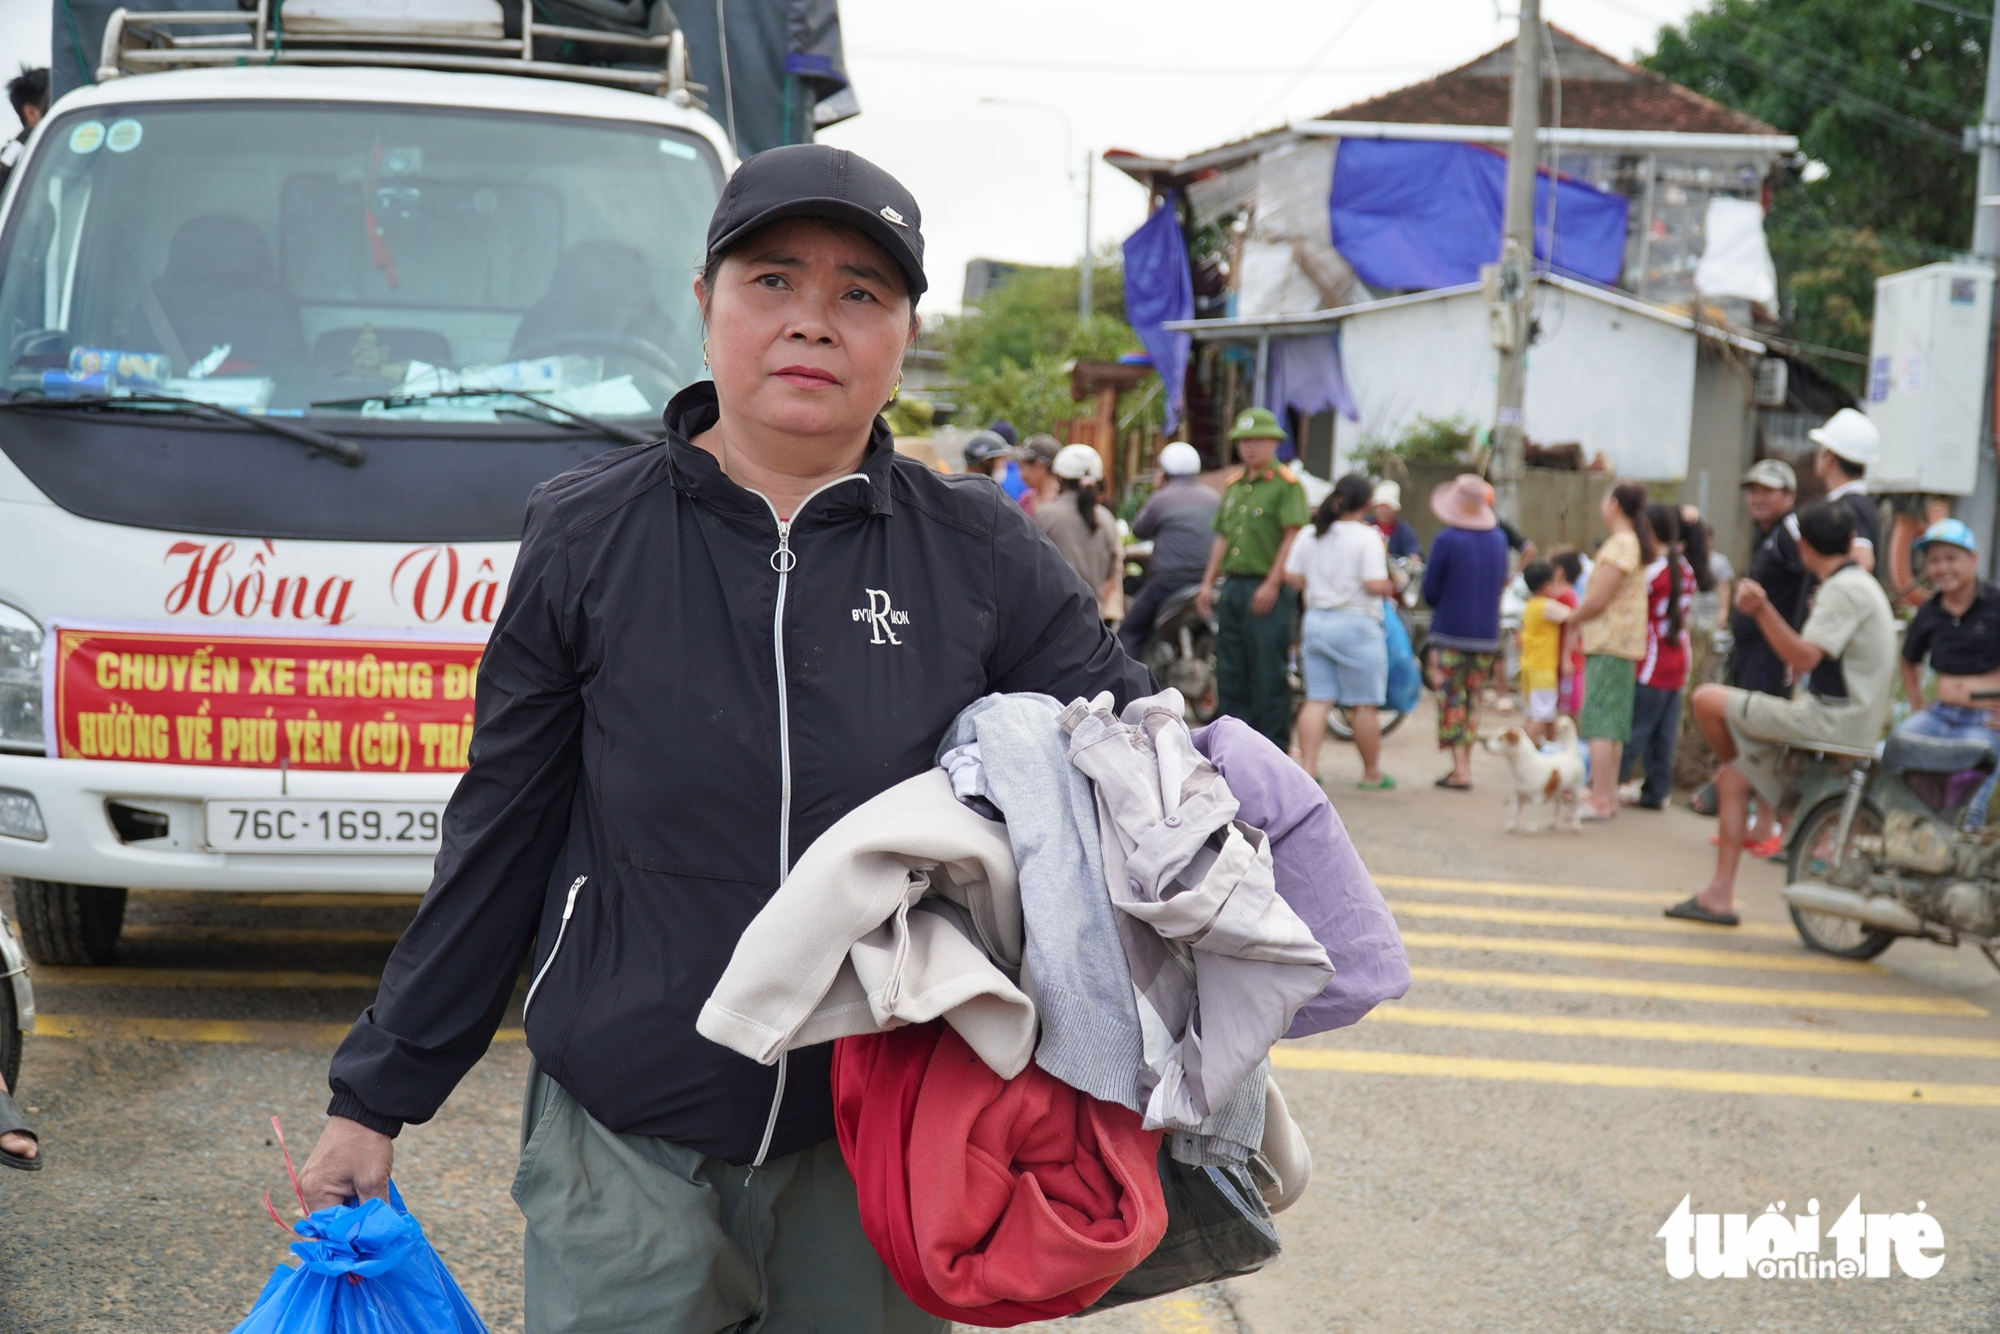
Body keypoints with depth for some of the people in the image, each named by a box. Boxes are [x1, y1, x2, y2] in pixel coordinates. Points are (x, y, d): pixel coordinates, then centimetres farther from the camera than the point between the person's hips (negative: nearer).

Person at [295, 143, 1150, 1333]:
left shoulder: (983, 558, 0)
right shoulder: (587, 537, -1)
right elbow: (498, 840, 5)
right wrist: (378, 1097, 7)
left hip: (877, 1153, 1)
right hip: (624, 1150, -1)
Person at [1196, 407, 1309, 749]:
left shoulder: (1286, 484, -6)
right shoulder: (1234, 486, 19)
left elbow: (1292, 537, -12)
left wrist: (1271, 585, -17)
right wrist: (1208, 582, 14)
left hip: (1268, 591, -8)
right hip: (1232, 586, 8)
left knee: (1268, 675, -6)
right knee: (1230, 672, 10)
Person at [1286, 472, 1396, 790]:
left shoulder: (1309, 535, 4)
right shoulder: (1367, 537, -12)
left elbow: (1292, 577, 6)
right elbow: (1375, 585, -19)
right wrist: (1388, 587, 2)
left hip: (1315, 621, 5)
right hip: (1356, 626, -5)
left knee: (1317, 700, 7)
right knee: (1365, 705, 4)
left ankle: (1307, 765, 0)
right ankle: (1372, 773, 13)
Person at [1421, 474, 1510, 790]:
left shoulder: (1446, 540, -13)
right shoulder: (1499, 539, 4)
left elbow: (1430, 591, -7)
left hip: (1450, 632, -5)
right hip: (1487, 633, 5)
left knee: (1451, 701, 0)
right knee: (1473, 701, 14)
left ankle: (1460, 769, -5)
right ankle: (1464, 766, 18)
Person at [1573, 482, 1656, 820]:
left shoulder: (1619, 545, -15)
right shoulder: (1638, 544, 14)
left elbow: (1597, 599, -19)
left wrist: (1575, 618, -1)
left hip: (1608, 641, -10)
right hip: (1624, 643, 10)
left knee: (1599, 721, -10)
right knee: (1614, 724, 13)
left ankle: (1600, 799, -13)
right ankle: (1609, 794, 17)